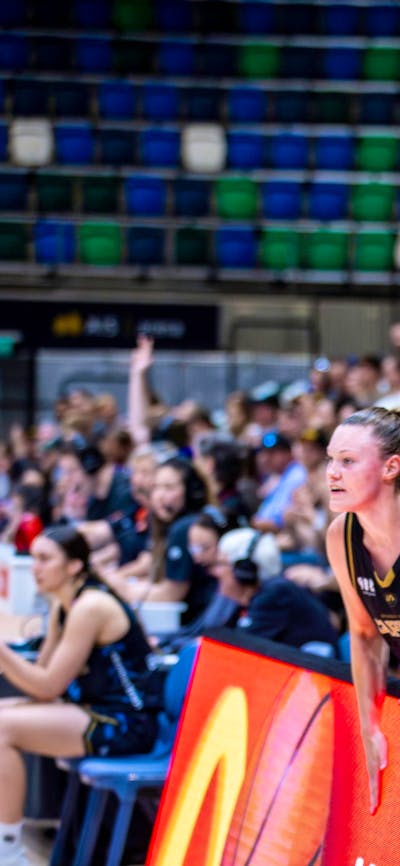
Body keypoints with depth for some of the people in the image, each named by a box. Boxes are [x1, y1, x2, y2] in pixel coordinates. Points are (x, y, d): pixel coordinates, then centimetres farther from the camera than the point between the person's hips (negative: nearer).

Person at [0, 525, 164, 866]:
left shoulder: (90, 608, -17)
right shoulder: (62, 607, 12)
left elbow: (49, 686, -18)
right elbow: (42, 675, 11)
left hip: (126, 723, -10)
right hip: (94, 710, 10)